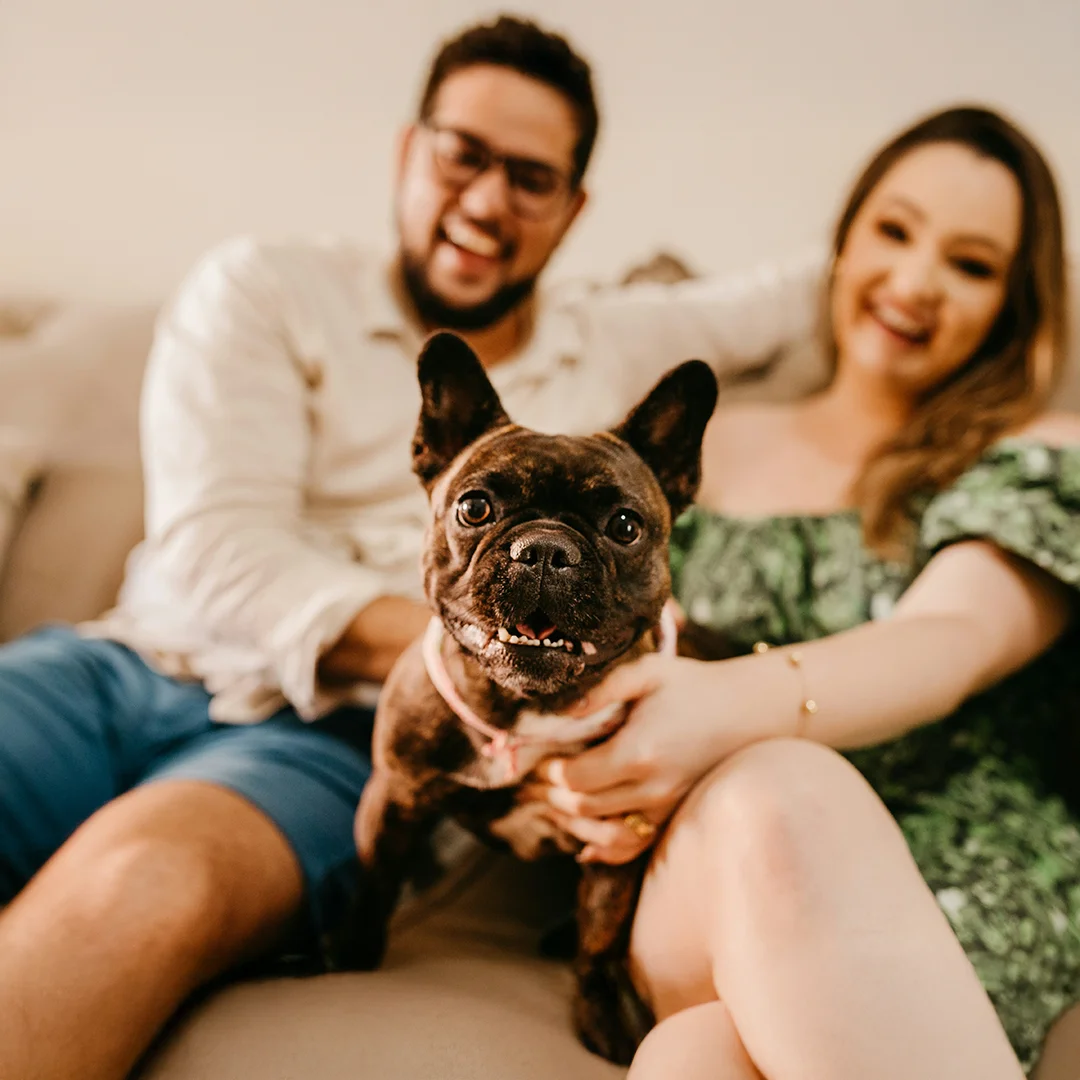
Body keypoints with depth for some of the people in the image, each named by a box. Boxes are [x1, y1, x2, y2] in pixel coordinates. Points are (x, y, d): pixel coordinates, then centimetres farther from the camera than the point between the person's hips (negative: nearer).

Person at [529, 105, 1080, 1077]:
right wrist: (571, 750, -10)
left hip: (967, 886, -1)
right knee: (770, 797, -38)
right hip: (697, 862, 2)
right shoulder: (708, 449, 19)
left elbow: (956, 639, -10)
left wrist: (733, 703, -30)